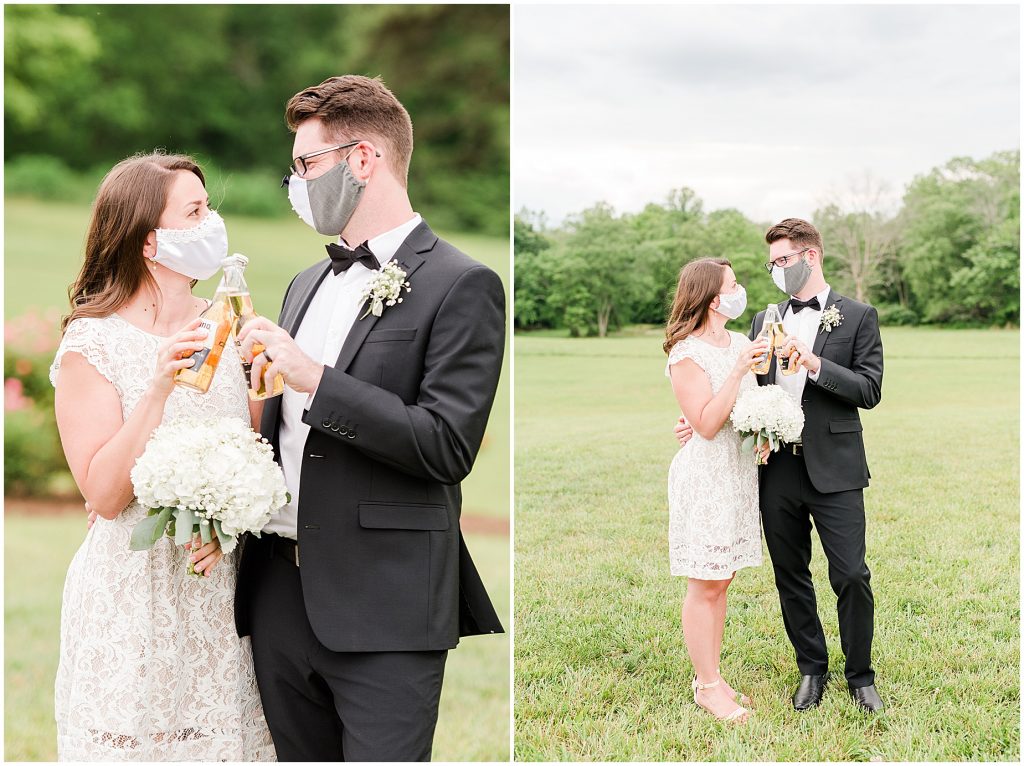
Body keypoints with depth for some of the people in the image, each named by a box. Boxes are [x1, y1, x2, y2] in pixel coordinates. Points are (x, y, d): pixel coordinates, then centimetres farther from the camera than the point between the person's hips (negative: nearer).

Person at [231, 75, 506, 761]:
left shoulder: (461, 285, -8)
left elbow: (449, 448, -16)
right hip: (280, 595, 7)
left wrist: (315, 379, -19)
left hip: (385, 609, -7)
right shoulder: (307, 285, 17)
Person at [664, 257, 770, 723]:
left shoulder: (741, 343, 8)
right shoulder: (687, 353, -14)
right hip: (706, 475, -7)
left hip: (741, 471, 8)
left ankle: (712, 676, 22)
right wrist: (738, 371, -24)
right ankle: (706, 686, 10)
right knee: (703, 587, 0)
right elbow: (706, 425, -19)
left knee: (721, 581, 13)